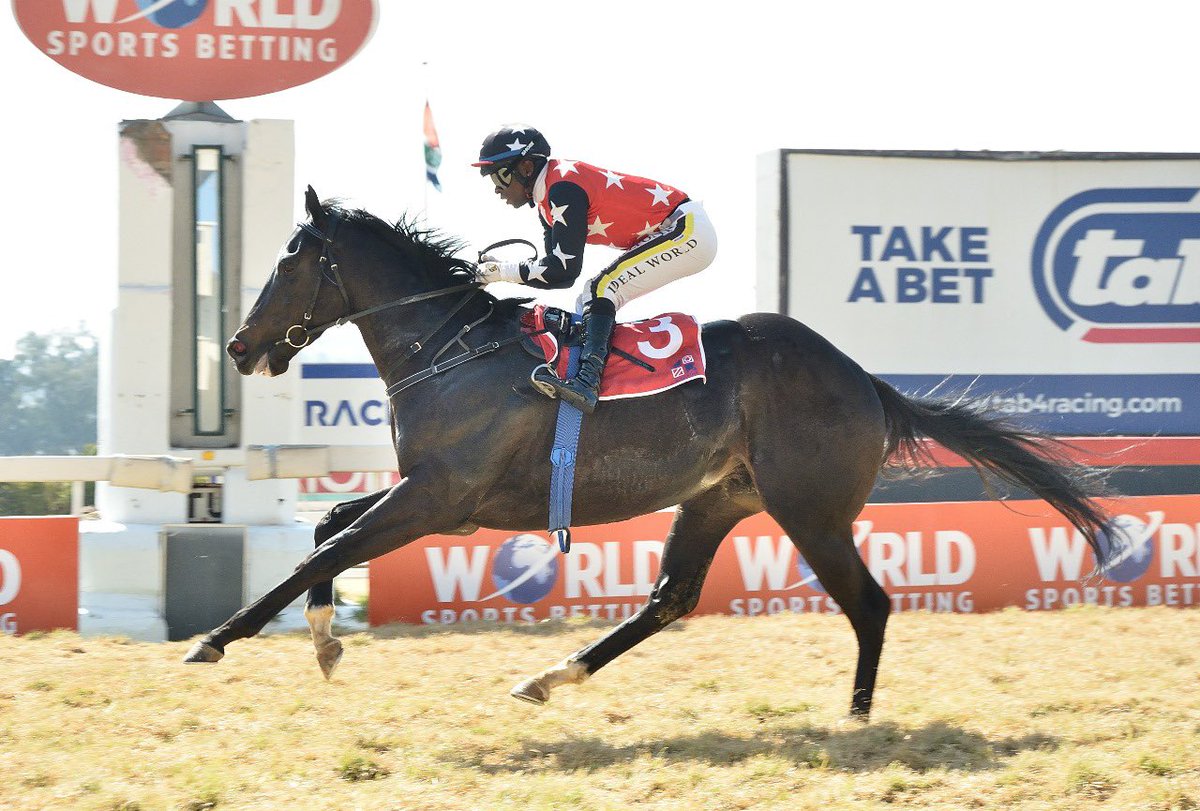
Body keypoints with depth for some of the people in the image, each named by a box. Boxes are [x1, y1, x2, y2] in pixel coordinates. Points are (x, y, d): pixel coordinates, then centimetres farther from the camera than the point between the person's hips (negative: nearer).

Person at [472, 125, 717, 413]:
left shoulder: (563, 187, -20)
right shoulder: (548, 197, 11)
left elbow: (564, 270, -23)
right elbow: (556, 268, 11)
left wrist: (504, 272, -15)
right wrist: (498, 267, 0)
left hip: (686, 230, -11)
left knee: (601, 290, -20)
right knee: (594, 299, 8)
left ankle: (588, 381, -32)